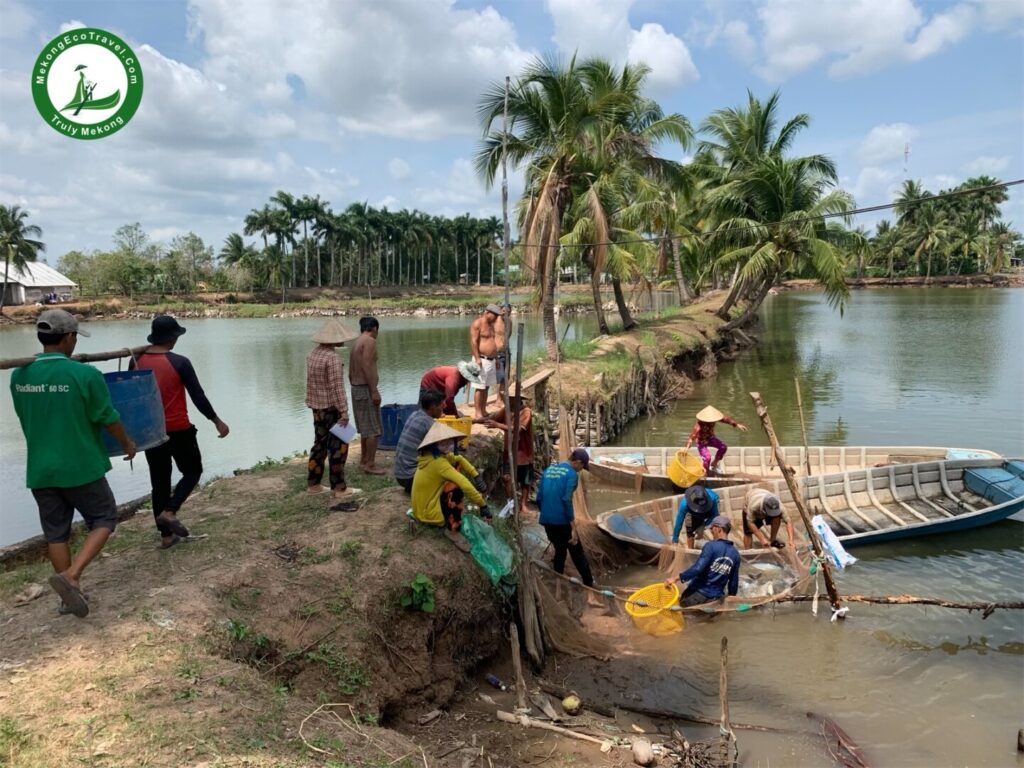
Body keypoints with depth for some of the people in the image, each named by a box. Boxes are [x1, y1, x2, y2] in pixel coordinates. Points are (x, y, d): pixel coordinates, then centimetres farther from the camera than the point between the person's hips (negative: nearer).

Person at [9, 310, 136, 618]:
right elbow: (108, 419, -7)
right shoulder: (85, 374, -17)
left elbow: (26, 419, 13)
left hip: (40, 469, 5)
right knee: (104, 520, 12)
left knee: (56, 533, 15)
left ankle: (70, 596, 24)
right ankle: (70, 576, -6)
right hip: (80, 466, -5)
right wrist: (127, 444, 12)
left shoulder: (19, 375, 0)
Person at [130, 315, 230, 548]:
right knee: (192, 472, 16)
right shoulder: (180, 362, -14)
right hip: (179, 431, -5)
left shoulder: (136, 362, 1)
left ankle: (166, 536, 18)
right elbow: (198, 397, -11)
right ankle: (169, 511, -5)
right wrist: (216, 421, 1)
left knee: (159, 482, 13)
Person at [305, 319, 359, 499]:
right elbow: (337, 387, -21)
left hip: (317, 407, 8)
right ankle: (338, 487, 4)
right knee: (338, 446, 0)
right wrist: (344, 412, -19)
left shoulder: (312, 354, 6)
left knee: (319, 444, 17)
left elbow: (311, 382, 11)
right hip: (331, 408, -8)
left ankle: (314, 484, 24)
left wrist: (313, 403, 18)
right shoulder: (332, 357, -19)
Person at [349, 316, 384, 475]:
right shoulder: (370, 341, -12)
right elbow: (367, 367, -22)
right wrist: (374, 391, -22)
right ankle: (370, 464, -4)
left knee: (365, 427, 19)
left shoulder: (356, 343, 15)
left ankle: (364, 459, 27)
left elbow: (351, 372, 17)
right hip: (366, 389, -9)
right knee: (373, 428, -5)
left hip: (356, 388, 9)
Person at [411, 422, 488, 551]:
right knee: (457, 488, -28)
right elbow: (464, 484, -32)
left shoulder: (433, 455, 0)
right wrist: (483, 505, -25)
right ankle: (452, 530, -13)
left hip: (424, 504, 9)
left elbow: (459, 459, 10)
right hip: (427, 512, -9)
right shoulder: (438, 462, -27)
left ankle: (454, 517, 14)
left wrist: (477, 476, -2)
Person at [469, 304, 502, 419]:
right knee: (479, 387, -7)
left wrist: (496, 359, 22)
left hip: (491, 360, 9)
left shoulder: (491, 324, 18)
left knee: (486, 387, 12)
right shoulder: (477, 323, -10)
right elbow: (473, 342, -16)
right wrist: (477, 358, -22)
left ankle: (484, 411, 19)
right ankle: (478, 414, -5)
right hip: (482, 360, -9)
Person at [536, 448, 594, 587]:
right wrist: (573, 528, -15)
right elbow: (567, 500, -17)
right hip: (562, 520, -6)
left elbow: (539, 498, 11)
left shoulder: (548, 470, 12)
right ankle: (589, 585, 12)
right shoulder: (571, 474, -8)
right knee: (577, 553, 7)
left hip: (546, 520, 6)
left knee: (559, 551, 19)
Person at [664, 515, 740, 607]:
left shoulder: (711, 546, -13)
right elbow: (734, 581, 11)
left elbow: (697, 568, -23)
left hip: (698, 592, -6)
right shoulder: (735, 554, 5)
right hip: (715, 597, 6)